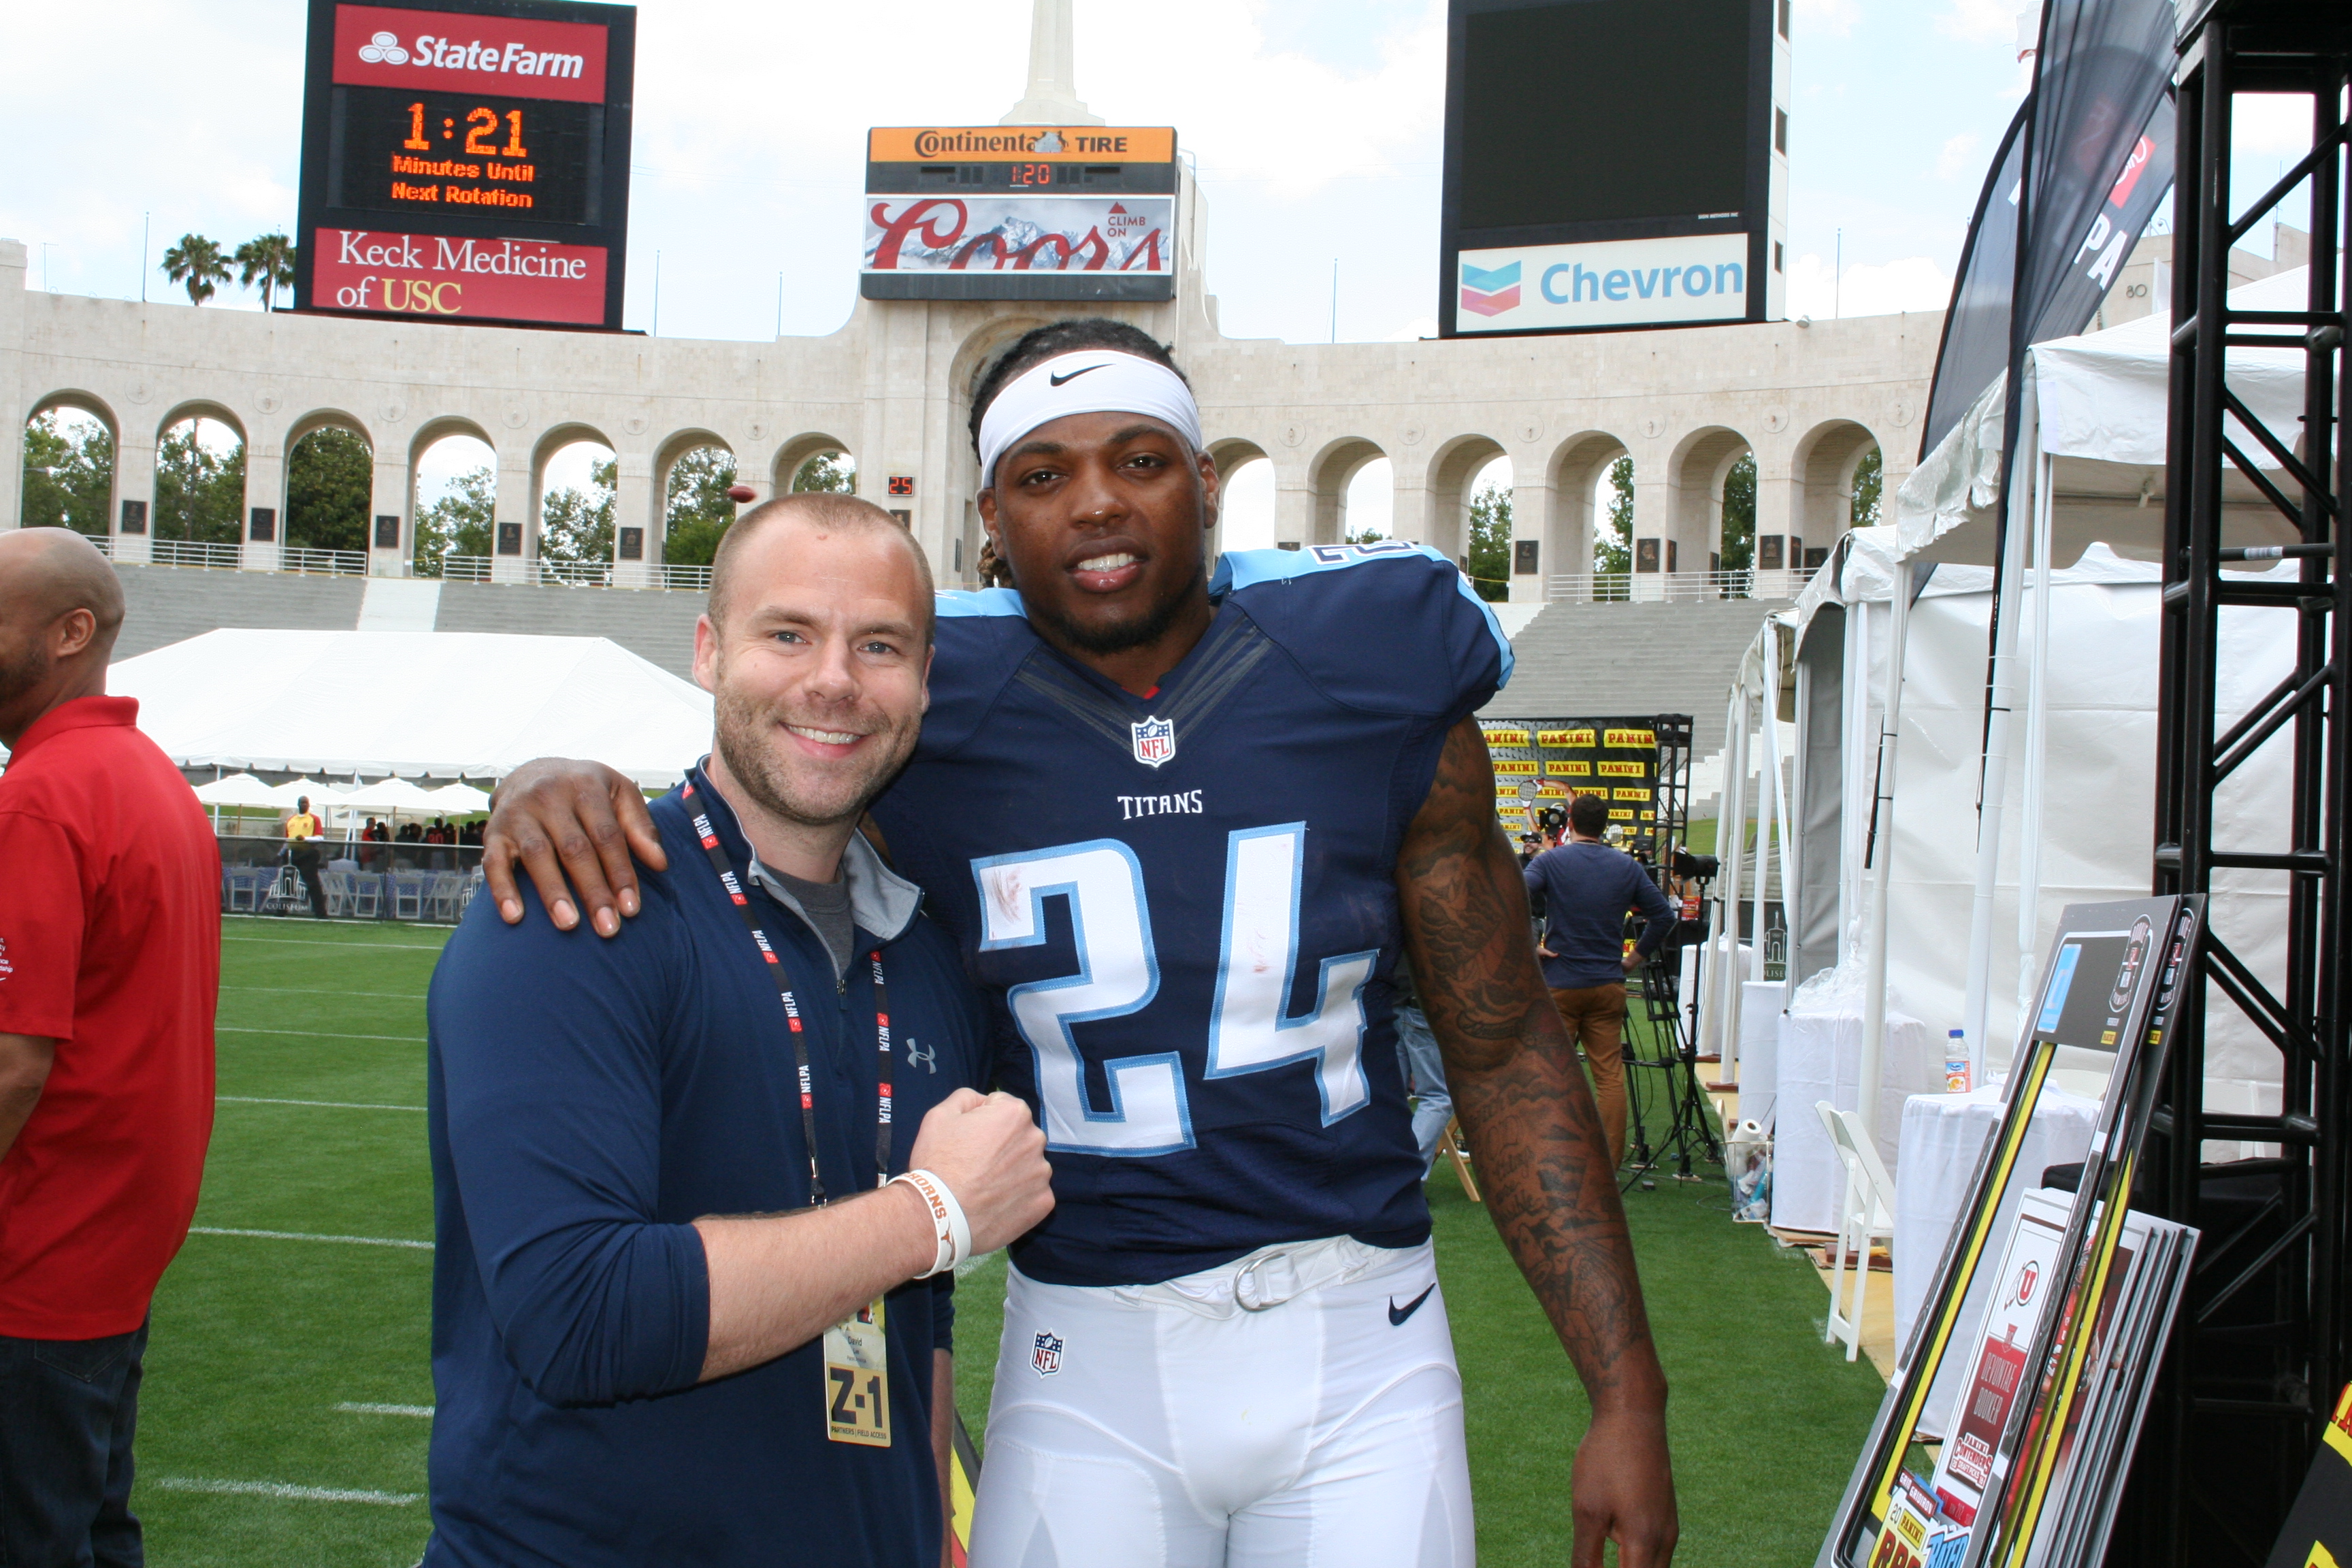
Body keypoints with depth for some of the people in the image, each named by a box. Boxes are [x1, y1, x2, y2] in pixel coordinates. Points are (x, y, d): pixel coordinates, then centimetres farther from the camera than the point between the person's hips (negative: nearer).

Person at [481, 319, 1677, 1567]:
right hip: (1089, 1370, 0)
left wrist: (1625, 1390, -1)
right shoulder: (922, 720, -6)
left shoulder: (1376, 693, -5)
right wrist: (559, 785, -18)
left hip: (1358, 1358, 1)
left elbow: (1505, 1053, 1)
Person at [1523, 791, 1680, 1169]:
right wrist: (1636, 957, 11)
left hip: (1559, 984, -2)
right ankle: (1609, 1165, 4)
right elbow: (1664, 916, 6)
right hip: (1609, 984, 2)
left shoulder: (1550, 861, -4)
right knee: (1610, 1077, 5)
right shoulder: (1627, 867, 5)